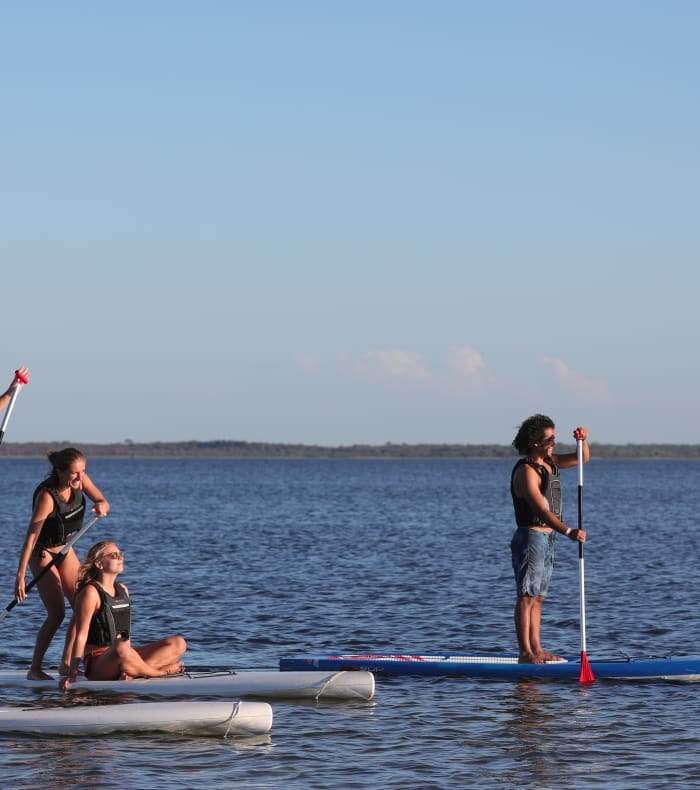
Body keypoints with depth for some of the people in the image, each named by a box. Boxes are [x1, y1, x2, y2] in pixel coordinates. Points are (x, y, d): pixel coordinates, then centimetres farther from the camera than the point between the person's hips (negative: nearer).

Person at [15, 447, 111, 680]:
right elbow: (30, 537, -33)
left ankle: (66, 664, 14)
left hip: (64, 548, 7)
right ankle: (35, 669, -4)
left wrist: (101, 506, -32)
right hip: (42, 553, -7)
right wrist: (20, 576, -36)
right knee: (57, 613, -14)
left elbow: (103, 502, -6)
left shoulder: (80, 480, -13)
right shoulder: (47, 496, -32)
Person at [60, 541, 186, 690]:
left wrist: (130, 666, 9)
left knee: (178, 644, -4)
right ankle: (160, 671, -19)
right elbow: (81, 636, -12)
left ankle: (133, 672, -25)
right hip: (97, 665, -8)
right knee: (120, 649, -43)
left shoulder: (122, 590, 17)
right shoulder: (91, 593, -8)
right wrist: (72, 674, -18)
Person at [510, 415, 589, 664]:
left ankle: (536, 648, 14)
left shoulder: (549, 462, 11)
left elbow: (582, 458, 16)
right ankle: (525, 652, -10)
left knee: (538, 597, 11)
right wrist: (568, 531, -39)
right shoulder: (526, 471, -18)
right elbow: (540, 509, -28)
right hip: (531, 538, -9)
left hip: (547, 539, 9)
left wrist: (583, 440, -7)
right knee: (527, 596, -9)